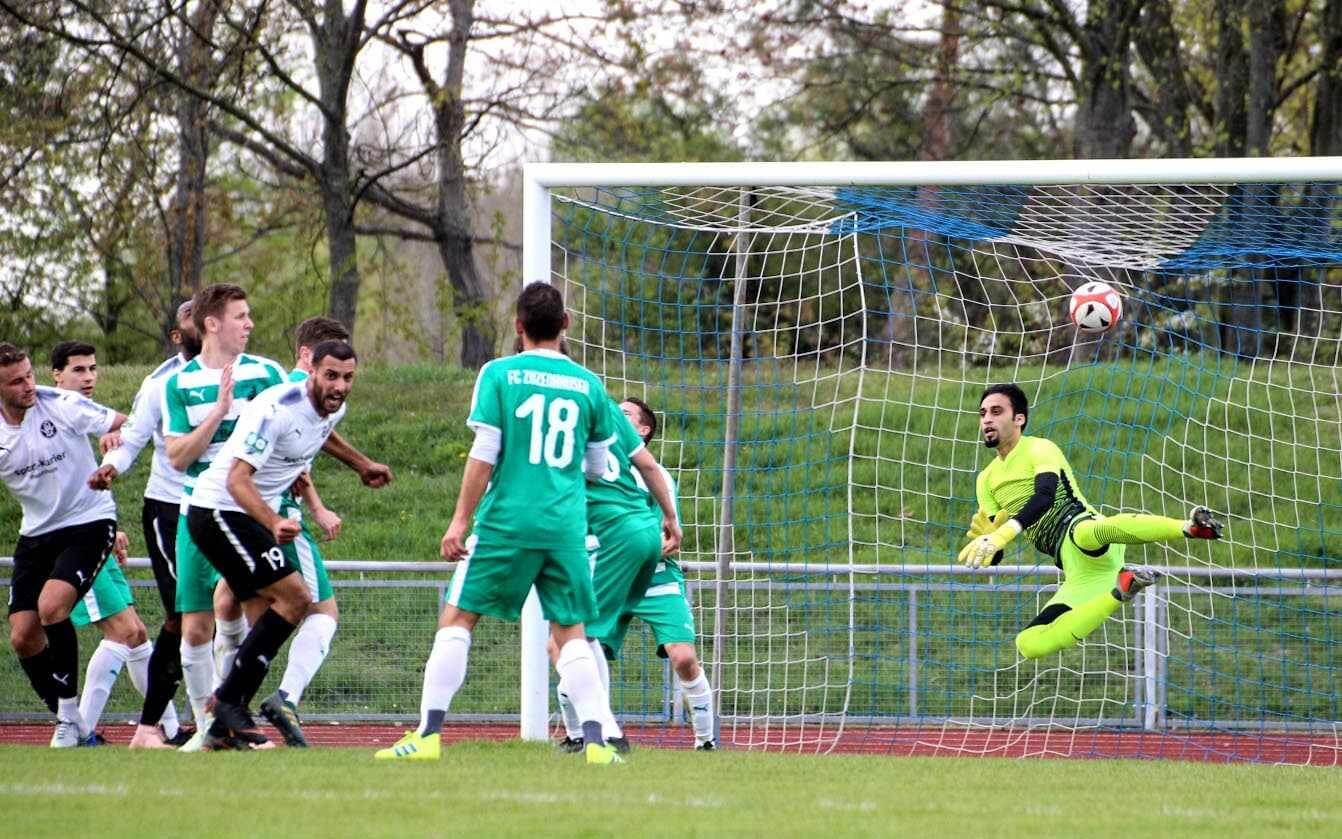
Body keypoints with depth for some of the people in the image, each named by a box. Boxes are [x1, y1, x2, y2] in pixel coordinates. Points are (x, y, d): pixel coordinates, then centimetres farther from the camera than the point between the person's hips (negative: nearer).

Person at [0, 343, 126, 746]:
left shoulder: (62, 406, -14)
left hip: (88, 522, -5)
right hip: (36, 534, 5)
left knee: (51, 607, -26)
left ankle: (70, 716, -14)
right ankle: (68, 723, 14)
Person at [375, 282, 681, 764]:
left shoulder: (499, 375, -2)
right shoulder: (588, 385, 8)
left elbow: (484, 456, -7)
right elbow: (597, 467, 14)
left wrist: (460, 520, -4)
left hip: (507, 521, -3)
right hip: (566, 526, 3)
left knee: (457, 620, 4)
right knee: (571, 633, 10)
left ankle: (429, 734, -3)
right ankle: (597, 738, -2)